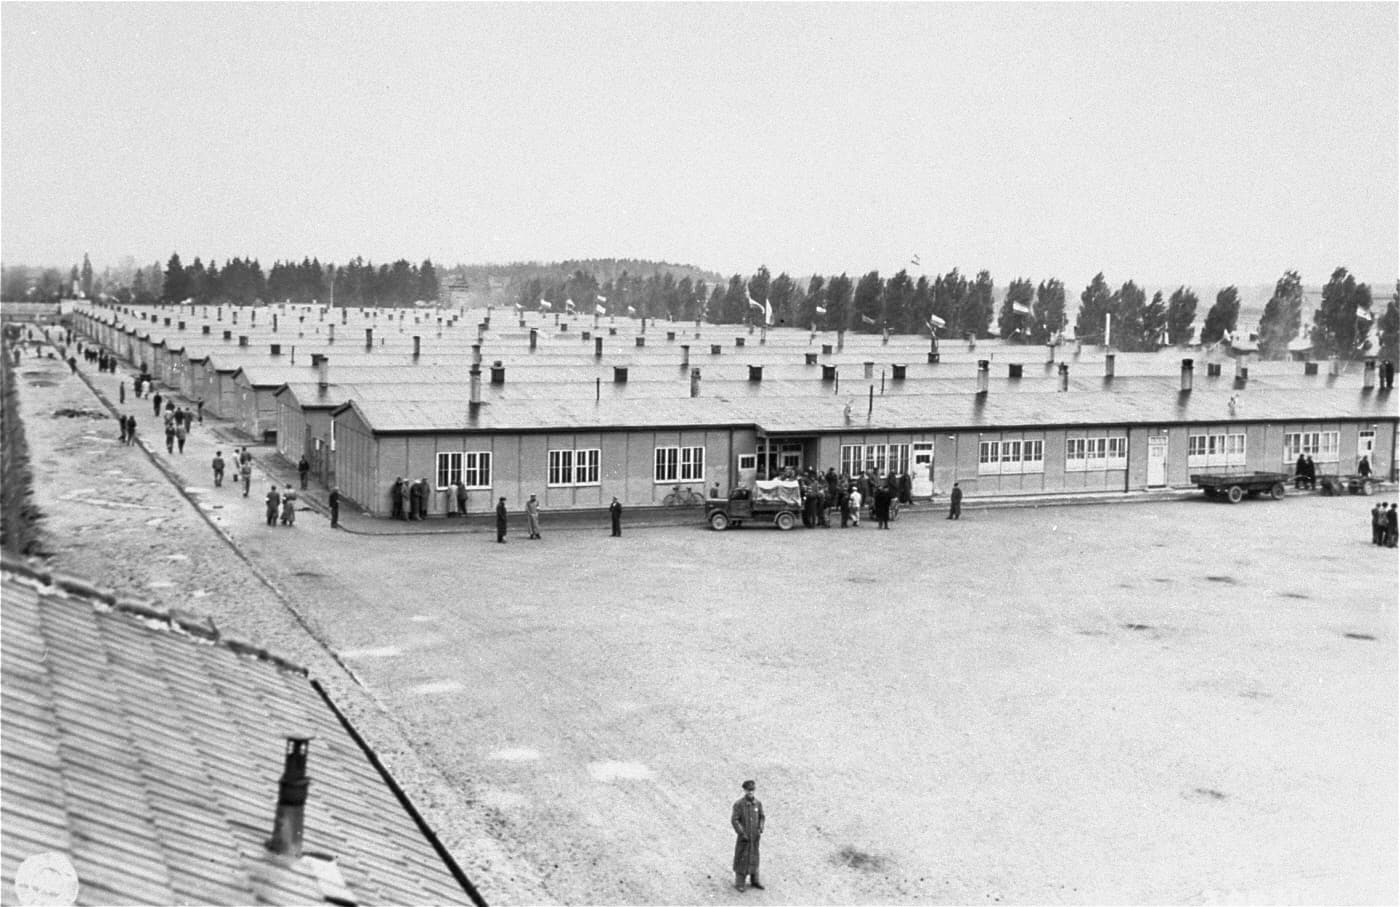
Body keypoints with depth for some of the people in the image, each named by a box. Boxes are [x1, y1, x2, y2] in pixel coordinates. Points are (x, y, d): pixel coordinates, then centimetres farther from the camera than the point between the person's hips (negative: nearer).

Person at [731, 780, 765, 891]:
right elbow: (734, 820, -14)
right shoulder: (738, 804, -14)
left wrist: (761, 830, -2)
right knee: (741, 858, 3)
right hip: (743, 836, -4)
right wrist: (742, 834, -16)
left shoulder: (758, 804, -1)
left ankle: (754, 880, 26)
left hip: (755, 836, 4)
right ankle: (739, 882, 13)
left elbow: (761, 817, 10)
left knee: (754, 858, 13)